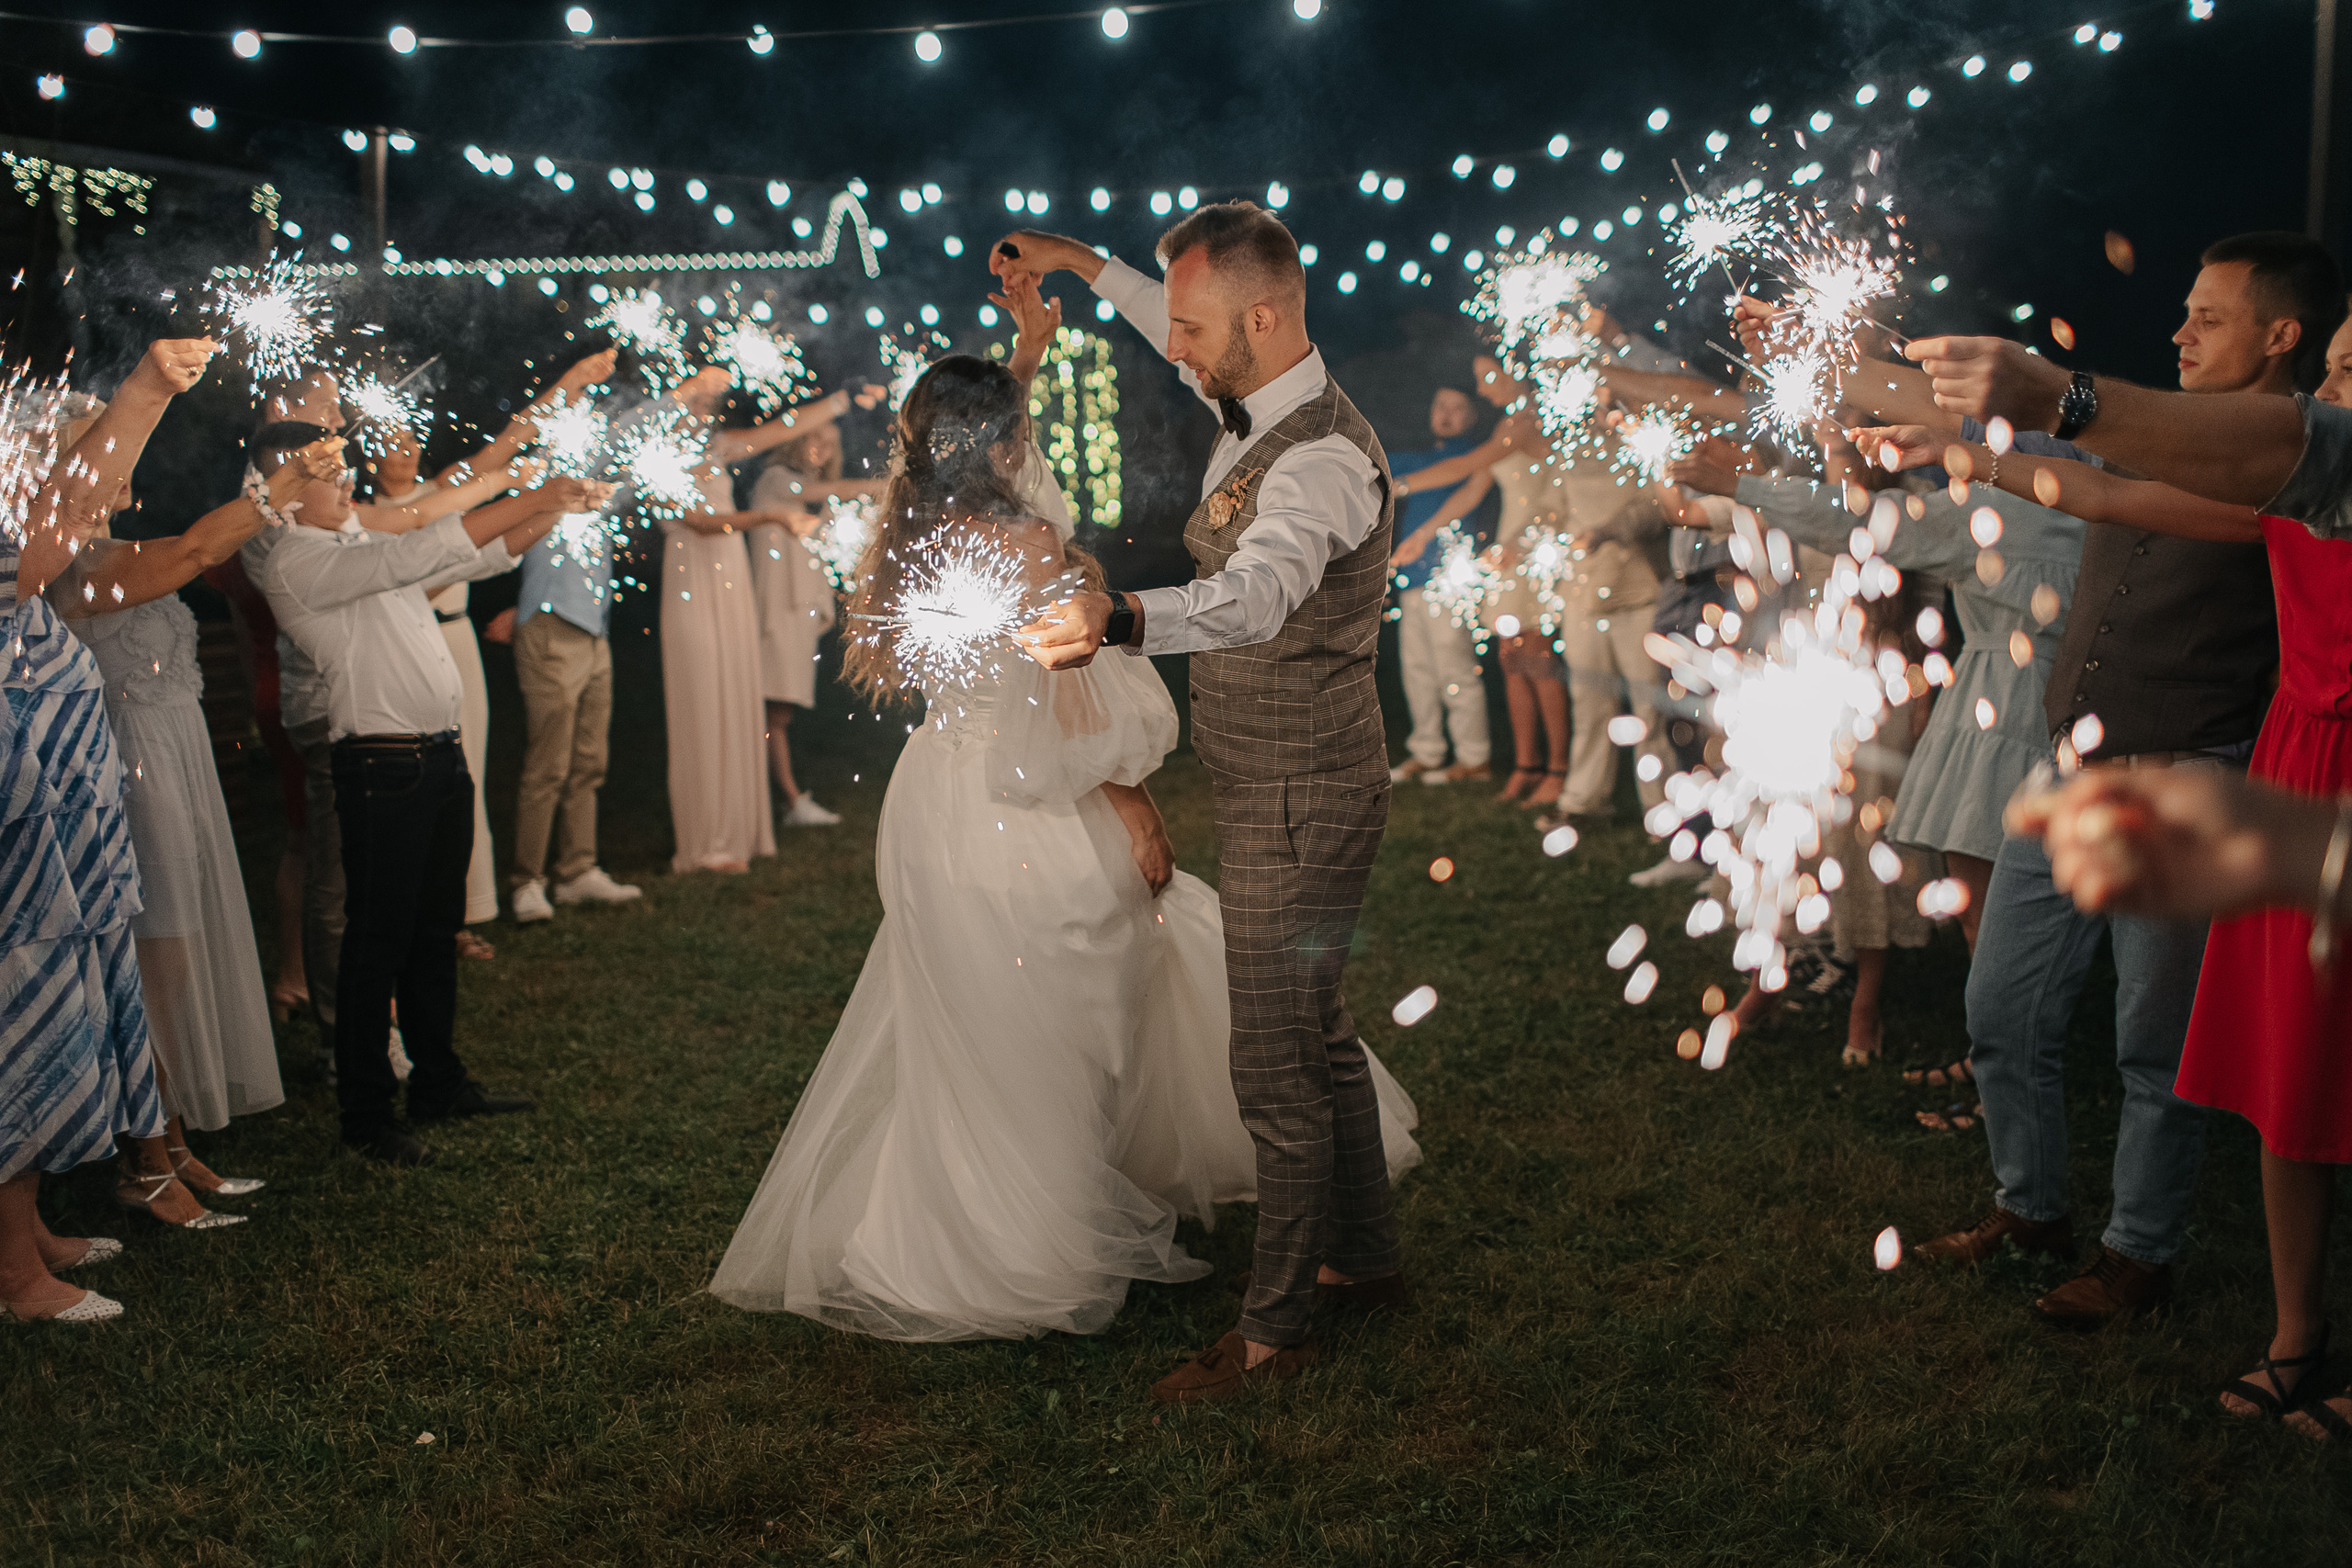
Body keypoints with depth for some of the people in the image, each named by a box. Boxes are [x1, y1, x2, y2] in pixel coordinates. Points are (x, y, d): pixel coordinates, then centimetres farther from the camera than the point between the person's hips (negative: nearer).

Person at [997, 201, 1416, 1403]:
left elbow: (1255, 594, -47)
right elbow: (1189, 344, 30)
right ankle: (1366, 1260, 38)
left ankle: (1273, 1331, 14)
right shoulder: (1258, 406, 4)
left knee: (1276, 1068, -1)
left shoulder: (1323, 460, -26)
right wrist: (1087, 266, 31)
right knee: (1317, 1037, 21)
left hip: (1300, 804, -10)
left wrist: (1122, 619, -65)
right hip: (1280, 793, 10)